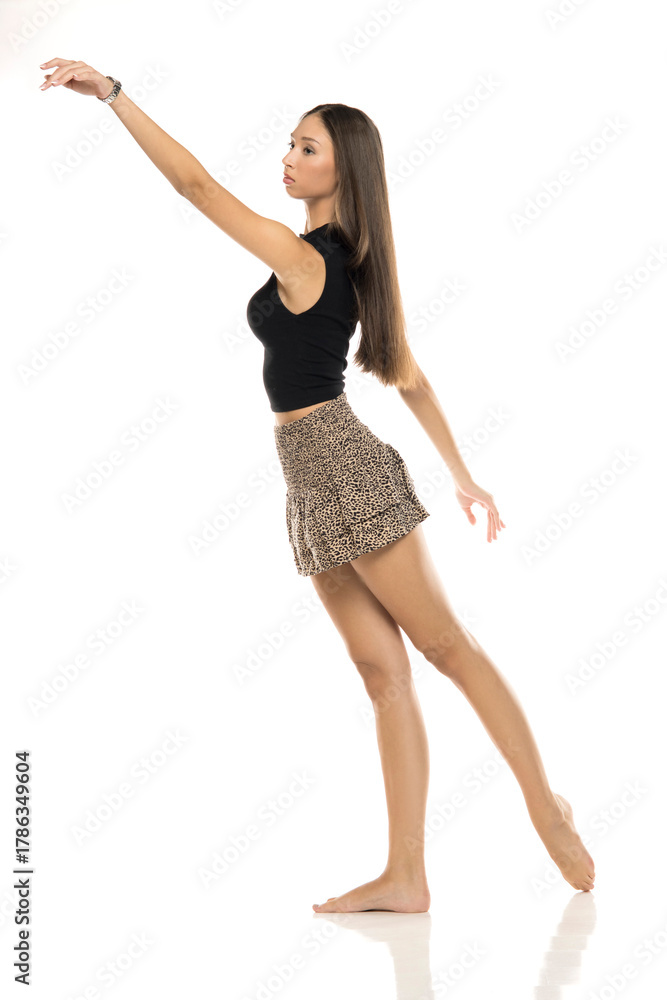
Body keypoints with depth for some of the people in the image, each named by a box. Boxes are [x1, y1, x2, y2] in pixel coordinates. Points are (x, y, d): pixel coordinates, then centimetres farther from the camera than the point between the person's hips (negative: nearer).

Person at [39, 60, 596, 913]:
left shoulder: (302, 259, -14)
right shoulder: (357, 263, 12)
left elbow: (193, 183, -18)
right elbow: (409, 378, 14)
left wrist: (113, 94, -13)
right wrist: (462, 477, 17)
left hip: (337, 467, -9)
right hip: (318, 483, 9)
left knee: (446, 645, 0)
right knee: (382, 670, 5)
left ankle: (547, 809, 12)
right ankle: (405, 875, 9)